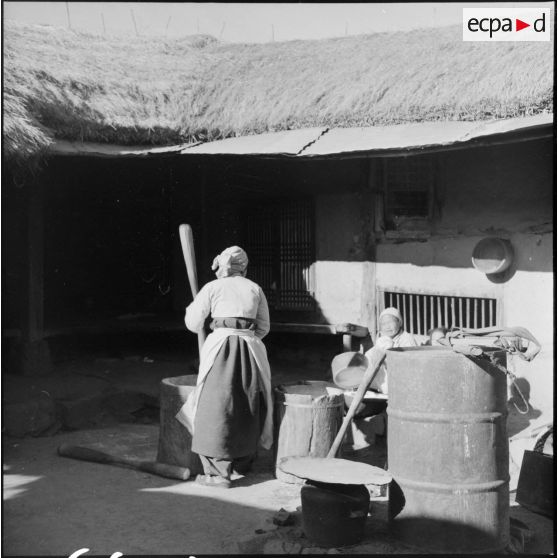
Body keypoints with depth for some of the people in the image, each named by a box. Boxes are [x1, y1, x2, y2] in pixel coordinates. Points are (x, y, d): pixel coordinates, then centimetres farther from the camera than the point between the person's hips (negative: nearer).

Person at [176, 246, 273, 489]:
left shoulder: (212, 288, 4)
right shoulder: (255, 289, 12)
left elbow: (193, 324, 8)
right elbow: (263, 327, 14)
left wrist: (192, 307, 28)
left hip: (221, 345, -4)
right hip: (251, 348, 4)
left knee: (216, 407, 1)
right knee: (248, 407, 16)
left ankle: (219, 472, -1)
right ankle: (243, 463, 28)